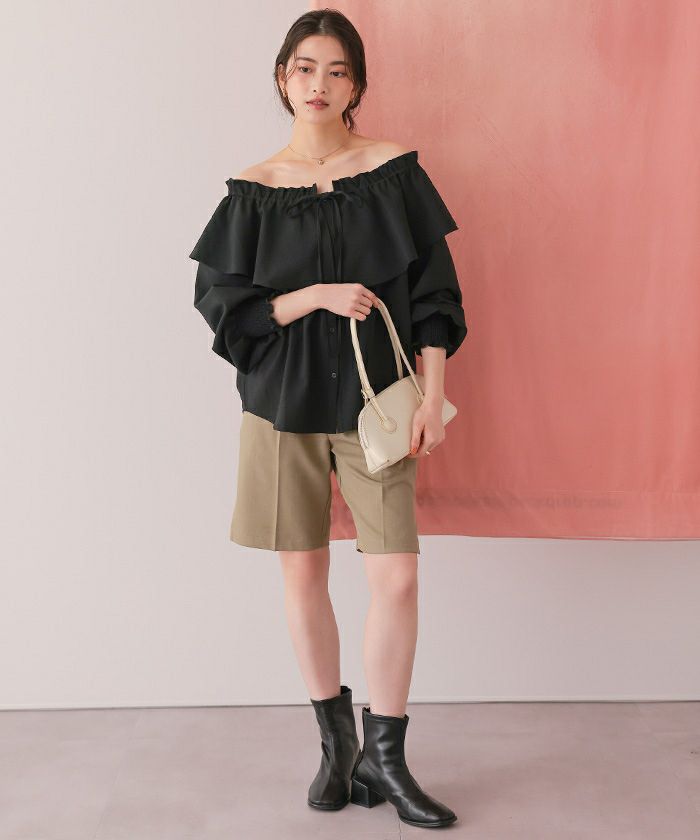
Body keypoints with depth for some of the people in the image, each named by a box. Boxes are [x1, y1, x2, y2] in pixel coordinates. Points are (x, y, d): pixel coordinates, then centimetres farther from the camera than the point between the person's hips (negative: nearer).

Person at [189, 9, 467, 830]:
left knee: (397, 577, -6)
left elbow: (433, 291, 0)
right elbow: (222, 304, -1)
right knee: (303, 573, 7)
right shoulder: (253, 191, 2)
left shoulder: (394, 171, 1)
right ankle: (336, 741, 26)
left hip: (372, 401, 0)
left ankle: (384, 756, 12)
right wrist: (316, 296, -13)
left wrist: (431, 394, -7)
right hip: (283, 401, 1)